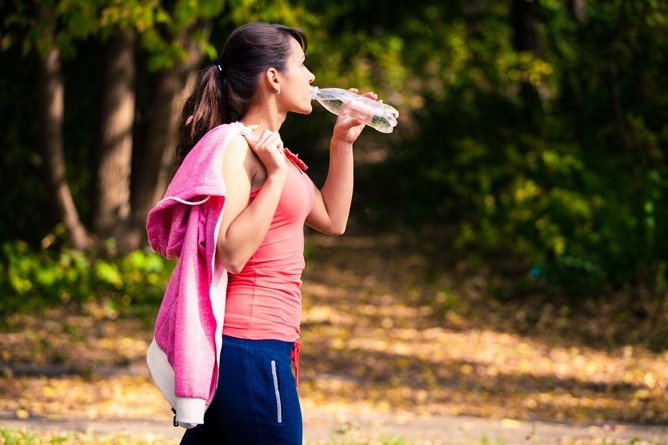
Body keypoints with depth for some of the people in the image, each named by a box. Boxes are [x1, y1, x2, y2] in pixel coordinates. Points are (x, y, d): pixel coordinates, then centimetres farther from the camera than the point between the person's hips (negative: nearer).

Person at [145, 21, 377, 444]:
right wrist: (277, 176, -21)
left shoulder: (268, 148, 15)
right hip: (247, 345, -10)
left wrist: (343, 142, 18)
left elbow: (332, 219, 24)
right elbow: (231, 253, -22)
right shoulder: (233, 146, -13)